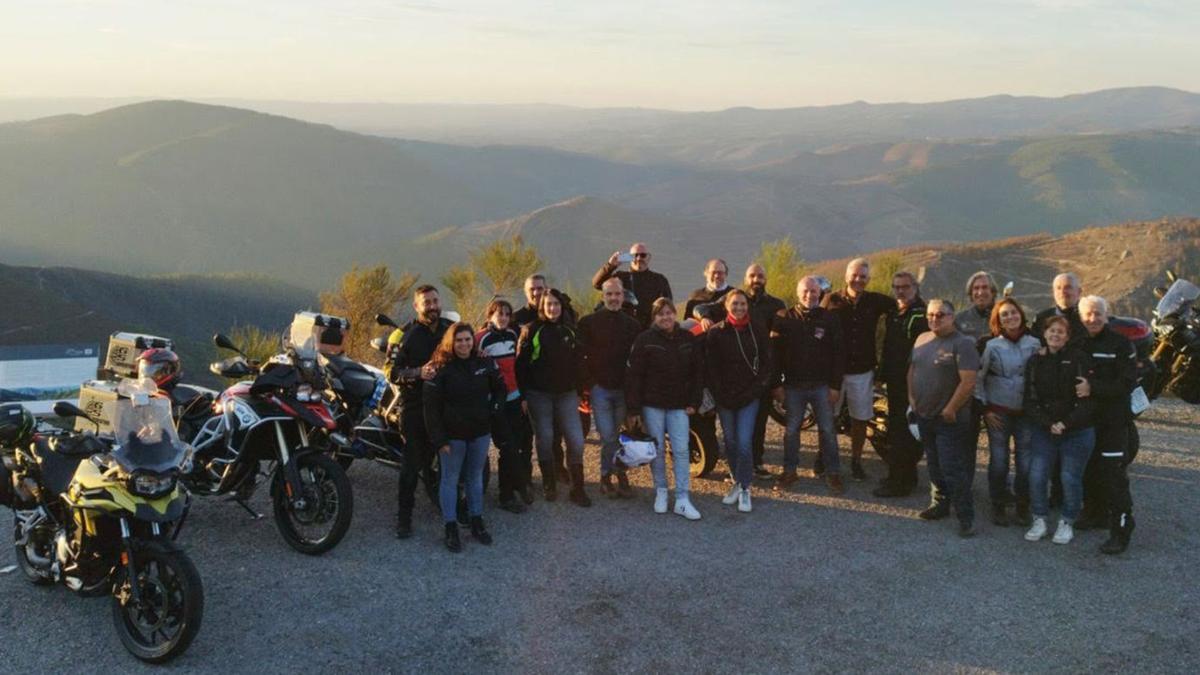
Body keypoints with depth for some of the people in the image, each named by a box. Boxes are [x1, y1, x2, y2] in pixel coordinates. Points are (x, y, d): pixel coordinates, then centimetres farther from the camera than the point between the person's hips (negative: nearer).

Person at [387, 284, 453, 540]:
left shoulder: (452, 328, 8)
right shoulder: (404, 334, -7)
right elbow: (390, 369, -13)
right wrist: (418, 372, -28)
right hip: (416, 406, -4)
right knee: (413, 464, -1)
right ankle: (404, 517, 7)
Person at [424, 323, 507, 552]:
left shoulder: (484, 363, -1)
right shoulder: (440, 368, -13)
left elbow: (501, 388, 14)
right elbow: (431, 406, -14)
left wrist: (494, 409, -2)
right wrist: (439, 439, -17)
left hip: (480, 432, 4)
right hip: (453, 434, -4)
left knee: (476, 477, 15)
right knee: (450, 480, 5)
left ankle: (477, 524, 28)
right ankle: (451, 529, 14)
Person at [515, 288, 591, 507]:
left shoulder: (569, 331, 9)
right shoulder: (532, 331, -2)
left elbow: (577, 363, 15)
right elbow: (521, 364, -4)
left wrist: (579, 389, 9)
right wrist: (523, 395, -9)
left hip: (566, 393, 3)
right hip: (539, 394, -2)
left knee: (576, 440, -4)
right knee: (545, 438, 3)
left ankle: (577, 488, 6)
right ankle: (549, 484, 19)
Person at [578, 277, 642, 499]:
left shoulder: (632, 325, 9)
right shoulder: (589, 322, 0)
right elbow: (580, 356, -1)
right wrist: (588, 383, -8)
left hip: (623, 389, 3)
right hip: (599, 388, -3)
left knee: (614, 436, 7)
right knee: (608, 436, -8)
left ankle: (606, 477, 19)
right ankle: (621, 475, 6)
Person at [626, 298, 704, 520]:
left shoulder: (689, 340, 2)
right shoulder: (645, 340, -8)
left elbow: (696, 373, 9)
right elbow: (634, 376, -9)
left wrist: (693, 402, 1)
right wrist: (633, 410, -12)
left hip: (678, 405, 2)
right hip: (652, 404, -2)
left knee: (681, 450, -4)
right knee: (657, 449, 6)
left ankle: (682, 500, -1)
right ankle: (661, 492, 22)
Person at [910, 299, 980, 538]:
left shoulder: (962, 344, -14)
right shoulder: (922, 340, 8)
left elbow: (968, 382, -20)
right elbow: (912, 369, 20)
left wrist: (950, 410, -17)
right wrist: (911, 396, 8)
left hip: (949, 419, -7)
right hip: (924, 416, 7)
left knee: (953, 469, -8)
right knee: (934, 465, 18)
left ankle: (966, 517, 0)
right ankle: (939, 504, 31)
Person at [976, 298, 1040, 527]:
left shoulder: (1034, 344, 2)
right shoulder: (992, 346, -3)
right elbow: (978, 378, 0)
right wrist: (985, 408, -2)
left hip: (1026, 412, 1)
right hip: (998, 412, -1)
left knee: (1026, 463, 0)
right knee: (998, 461, 1)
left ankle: (1023, 507, 17)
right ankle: (998, 506, 16)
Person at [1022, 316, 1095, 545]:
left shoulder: (1079, 359, -5)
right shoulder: (1035, 361, 4)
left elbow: (1087, 398, -10)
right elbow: (1030, 400, 1)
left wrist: (1067, 423, -17)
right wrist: (1047, 423, -14)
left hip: (1077, 431, -2)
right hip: (1043, 431, 2)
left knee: (1070, 478, 1)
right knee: (1037, 476, -4)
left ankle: (1067, 523, 19)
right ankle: (1039, 520, 13)